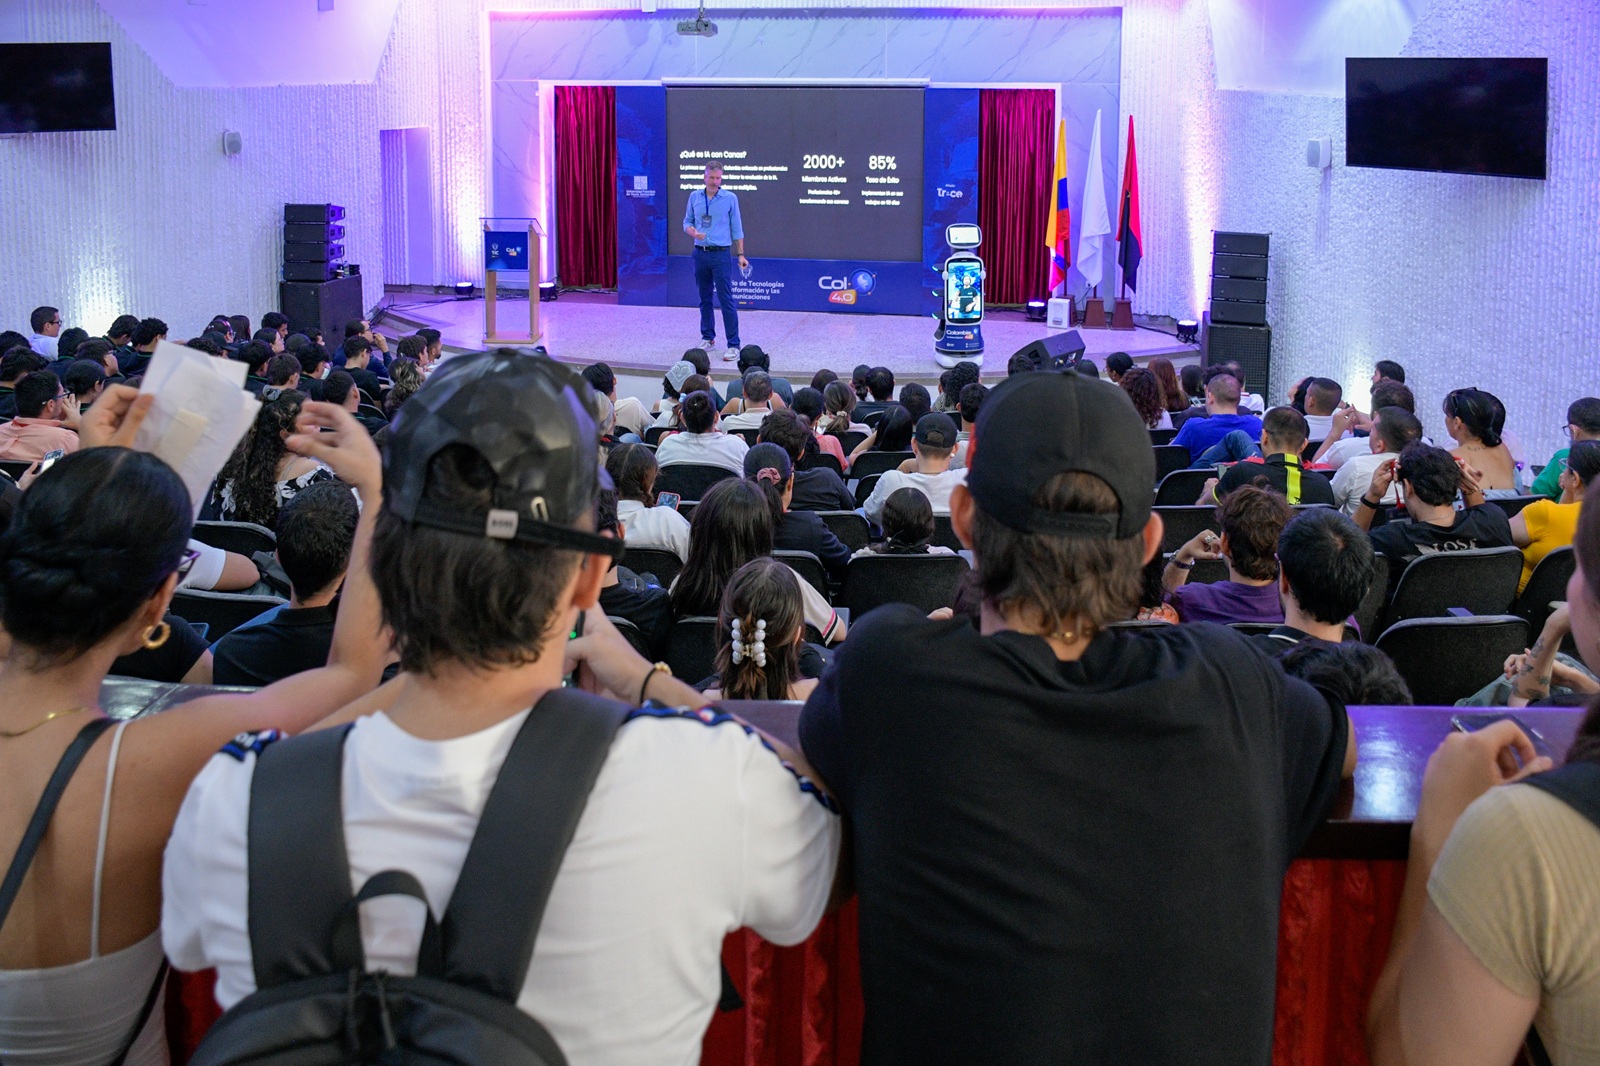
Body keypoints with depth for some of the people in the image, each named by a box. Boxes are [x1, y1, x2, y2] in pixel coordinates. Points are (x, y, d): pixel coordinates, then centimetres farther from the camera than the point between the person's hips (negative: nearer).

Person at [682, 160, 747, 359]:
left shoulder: (730, 198, -3)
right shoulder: (694, 197, 6)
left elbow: (737, 229, 1)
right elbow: (687, 222, 11)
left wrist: (740, 255, -2)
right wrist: (694, 232, -11)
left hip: (721, 255, -4)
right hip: (700, 253, 4)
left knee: (726, 300, -8)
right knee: (705, 299, 12)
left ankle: (733, 345, -7)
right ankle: (708, 338, 24)